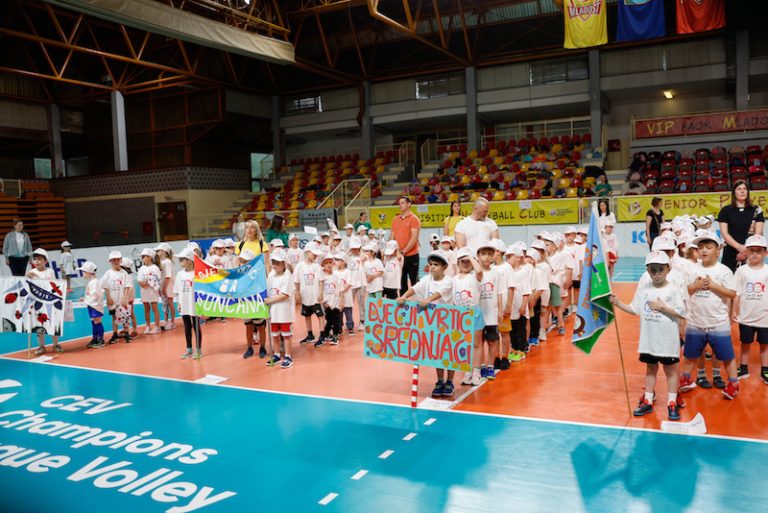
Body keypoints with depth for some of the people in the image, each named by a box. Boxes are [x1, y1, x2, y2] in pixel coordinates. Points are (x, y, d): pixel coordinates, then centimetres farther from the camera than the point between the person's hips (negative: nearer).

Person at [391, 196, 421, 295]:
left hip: (411, 255, -5)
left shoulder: (414, 219, -6)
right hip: (399, 256, 5)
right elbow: (393, 237, 15)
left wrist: (403, 251, -19)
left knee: (413, 280, 1)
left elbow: (414, 238, -14)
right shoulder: (395, 219, 11)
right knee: (401, 281, 10)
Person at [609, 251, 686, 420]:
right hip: (648, 340, 4)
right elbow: (634, 310, 3)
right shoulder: (643, 290, 2)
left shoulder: (673, 290, -8)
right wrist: (618, 303, -7)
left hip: (668, 341, -4)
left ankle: (672, 403, 18)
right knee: (650, 369, 15)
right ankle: (648, 401, 24)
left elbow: (681, 313, -12)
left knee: (670, 370, 8)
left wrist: (662, 307, -19)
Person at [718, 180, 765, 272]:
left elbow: (758, 233, 2)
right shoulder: (726, 210, 7)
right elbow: (724, 233, -1)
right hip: (731, 253, 0)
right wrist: (739, 247, -15)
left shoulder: (756, 210, 9)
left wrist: (748, 250, -11)